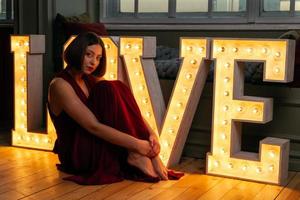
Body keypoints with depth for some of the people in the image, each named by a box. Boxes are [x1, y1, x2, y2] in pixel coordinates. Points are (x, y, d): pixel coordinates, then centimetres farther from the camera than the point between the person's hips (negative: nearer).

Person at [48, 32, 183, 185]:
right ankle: (135, 155, -24)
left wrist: (151, 134, -16)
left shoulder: (91, 80, 8)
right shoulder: (60, 85, -17)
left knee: (119, 88, -13)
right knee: (108, 90, -23)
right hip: (76, 155, -7)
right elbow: (93, 126, -28)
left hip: (99, 147, 8)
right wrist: (136, 144, -31)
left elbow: (126, 108, 0)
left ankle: (150, 154, -20)